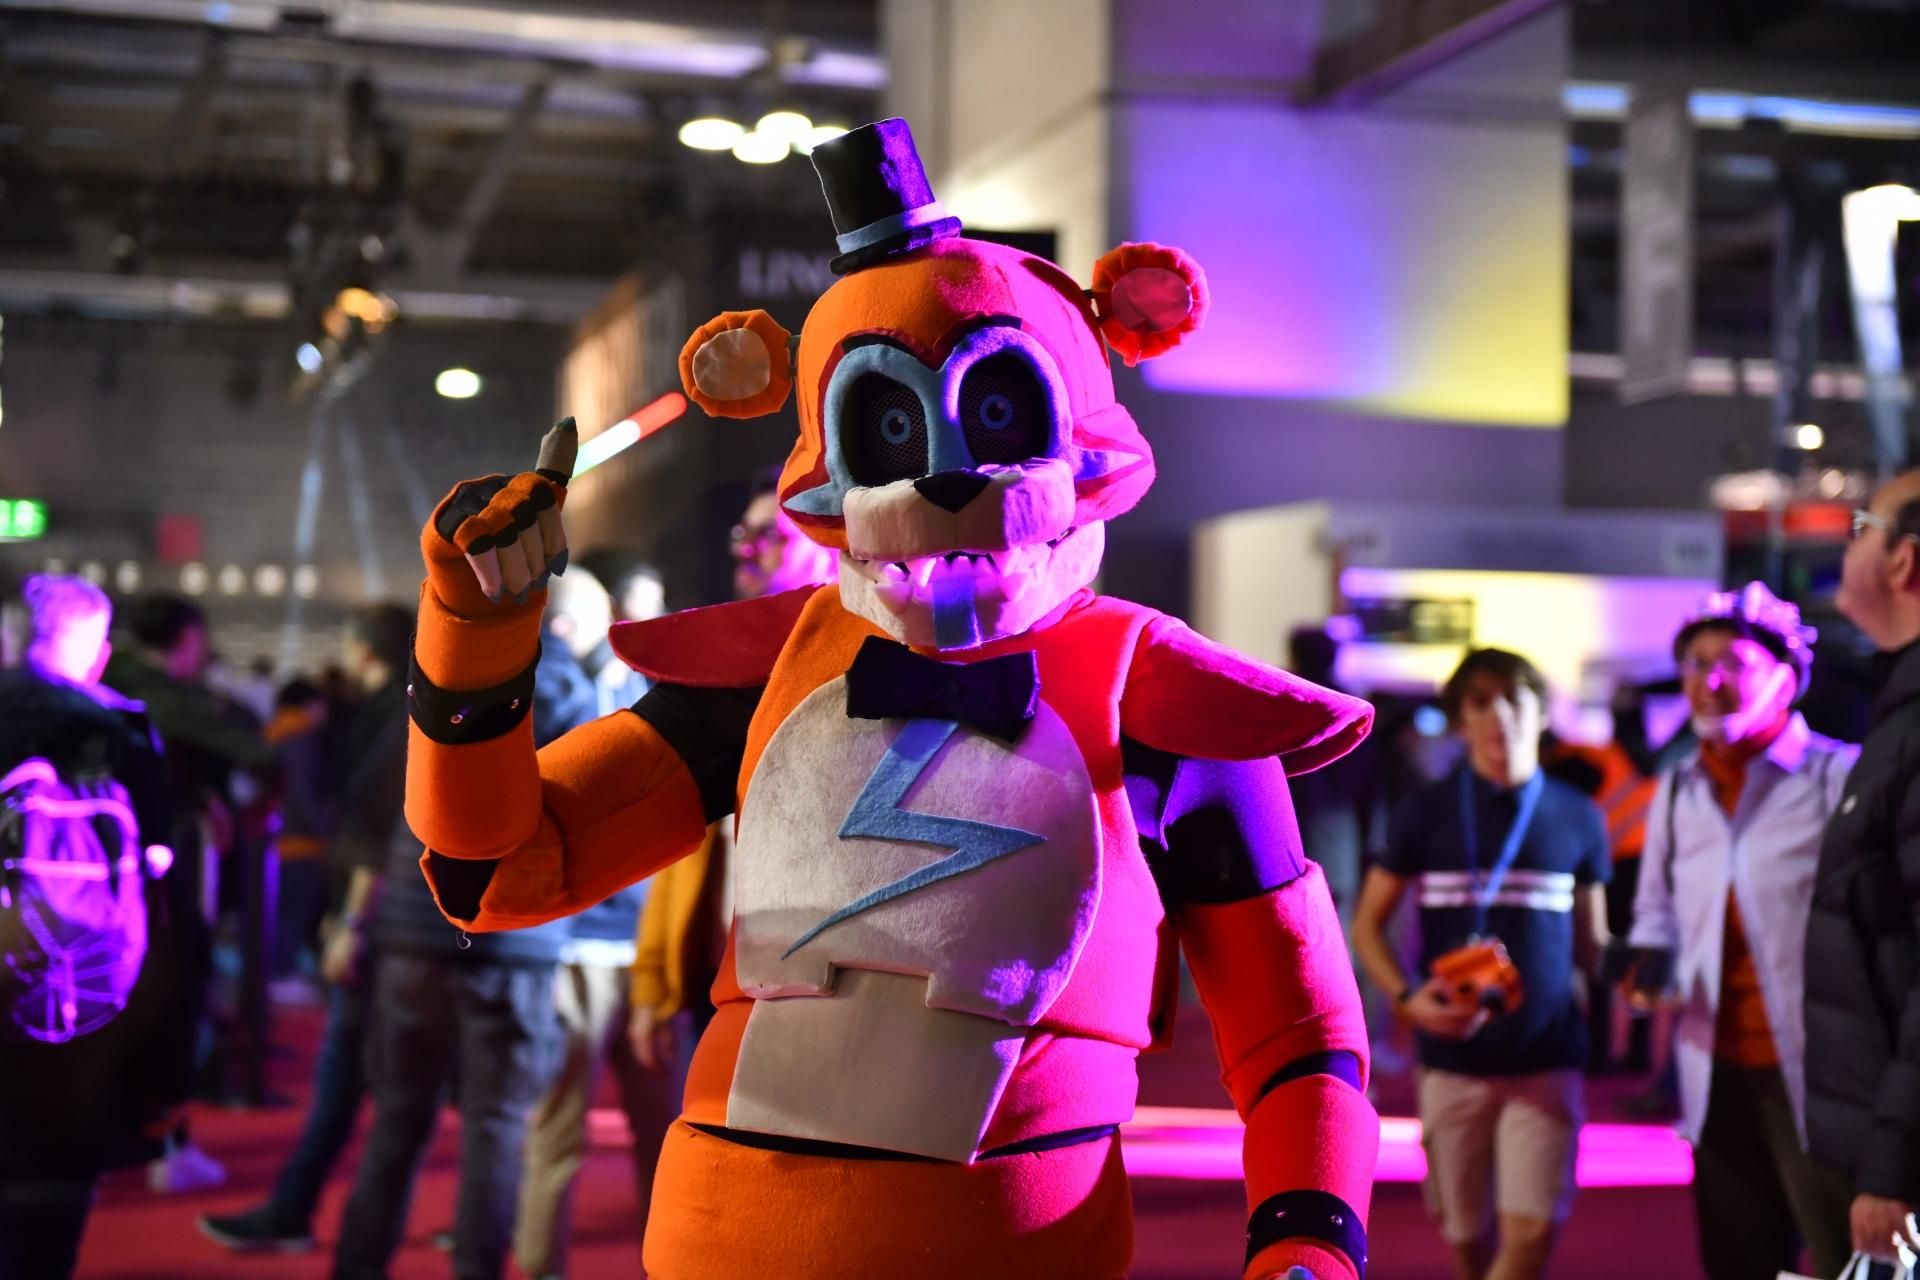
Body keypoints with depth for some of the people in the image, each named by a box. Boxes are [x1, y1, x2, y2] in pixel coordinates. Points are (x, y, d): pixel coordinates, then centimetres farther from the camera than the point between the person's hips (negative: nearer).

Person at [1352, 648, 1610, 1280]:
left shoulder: (1577, 818, 4)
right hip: (1452, 1059, 0)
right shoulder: (1428, 812, 1)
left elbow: (1590, 943, 11)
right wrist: (1407, 997, -12)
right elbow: (1368, 923, 5)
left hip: (1546, 1061, 0)